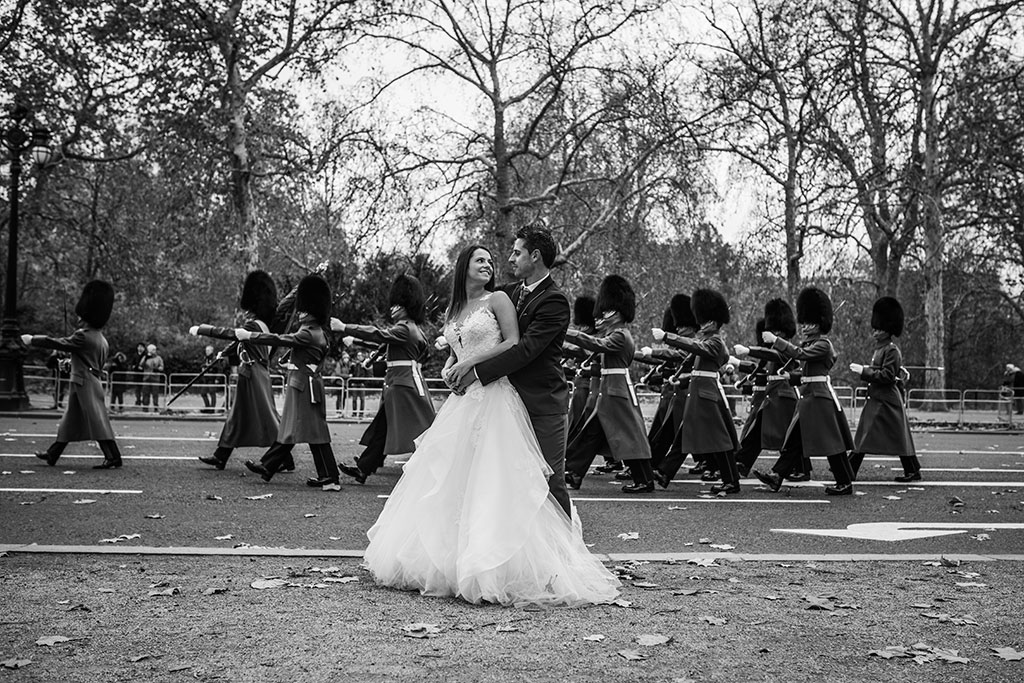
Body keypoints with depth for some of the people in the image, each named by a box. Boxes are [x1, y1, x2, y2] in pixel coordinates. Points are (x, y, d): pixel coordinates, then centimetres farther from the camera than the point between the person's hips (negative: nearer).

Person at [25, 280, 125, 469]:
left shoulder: (83, 336, -16)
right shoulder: (100, 338, 11)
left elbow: (57, 343, -11)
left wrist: (32, 340, -1)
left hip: (85, 385, -10)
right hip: (92, 382, 10)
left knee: (97, 421, -9)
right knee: (69, 422, 15)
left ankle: (113, 457, -10)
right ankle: (52, 454, 24)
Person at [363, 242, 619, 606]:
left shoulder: (498, 299, 1)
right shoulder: (452, 312, 19)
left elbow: (513, 343, -8)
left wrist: (472, 363, -11)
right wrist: (449, 370, 4)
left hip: (494, 399, -7)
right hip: (462, 400, 7)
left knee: (492, 480, -10)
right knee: (448, 478, 6)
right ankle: (448, 559, 13)